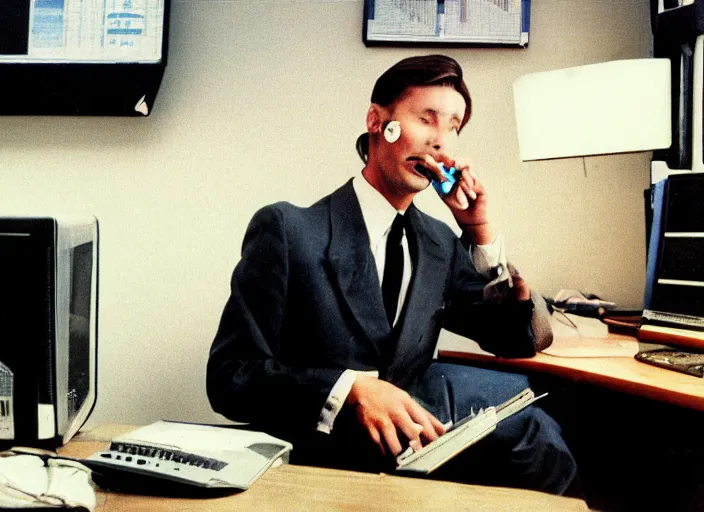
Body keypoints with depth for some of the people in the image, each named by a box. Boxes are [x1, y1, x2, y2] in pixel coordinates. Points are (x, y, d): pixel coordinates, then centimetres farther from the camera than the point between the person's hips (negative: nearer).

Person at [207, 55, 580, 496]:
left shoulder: (441, 245, 9)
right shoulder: (288, 229, -8)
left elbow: (528, 340, 10)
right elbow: (230, 374, -12)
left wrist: (481, 232, -4)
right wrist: (351, 389, -29)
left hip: (409, 446, 7)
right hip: (317, 459, -6)